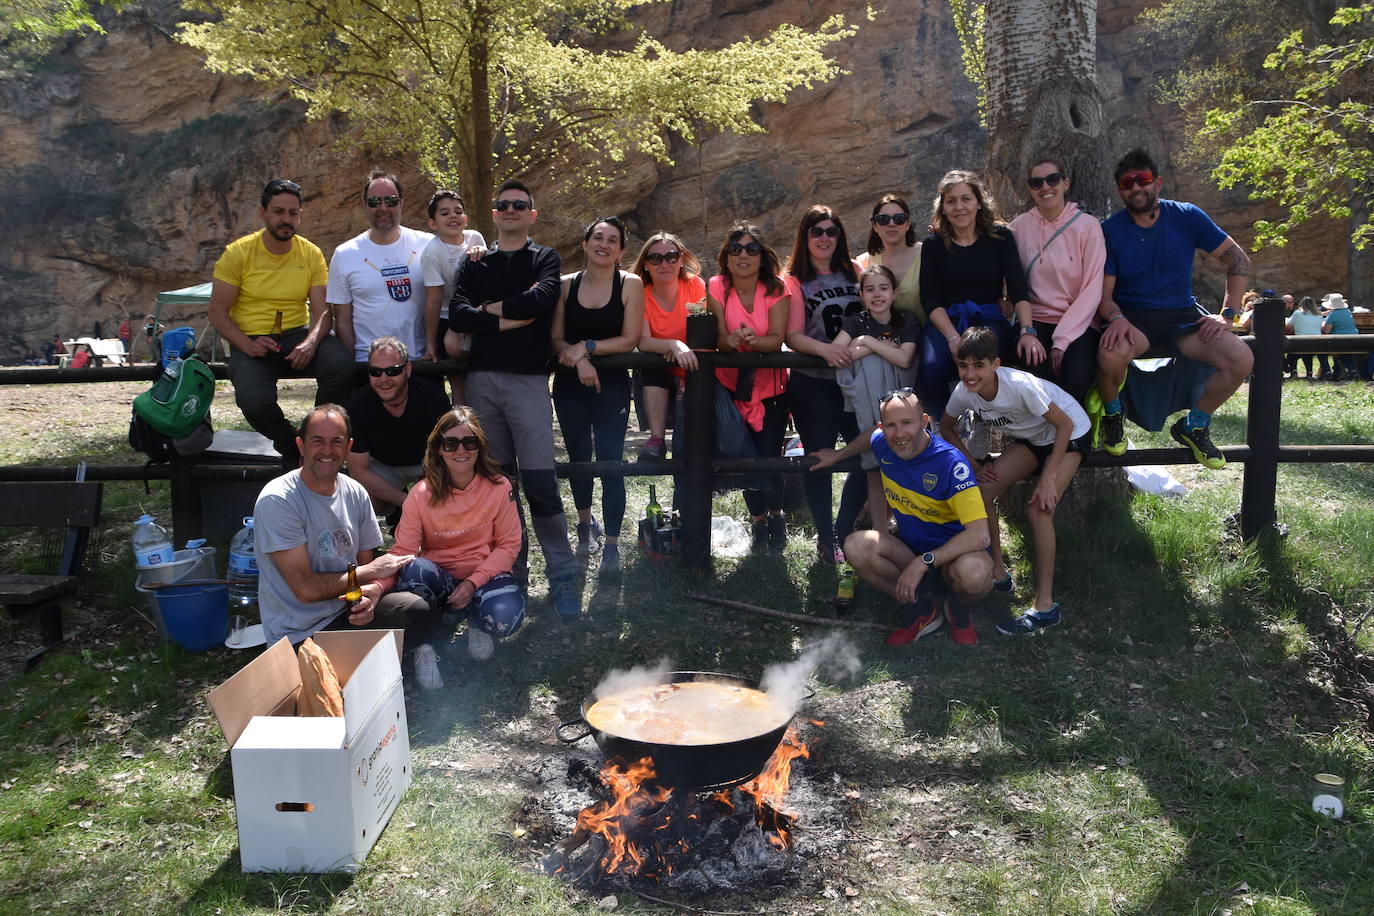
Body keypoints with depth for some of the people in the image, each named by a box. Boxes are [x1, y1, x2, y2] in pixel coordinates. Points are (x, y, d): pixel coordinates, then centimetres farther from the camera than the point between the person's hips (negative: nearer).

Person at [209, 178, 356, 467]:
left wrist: (311, 342, -23)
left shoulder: (311, 254, 4)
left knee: (341, 364, -30)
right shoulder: (238, 253, -2)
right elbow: (218, 313, -1)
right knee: (254, 400, -33)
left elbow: (322, 311, 0)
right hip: (252, 342, -2)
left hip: (298, 335, 2)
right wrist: (246, 345, -19)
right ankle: (292, 449, 2)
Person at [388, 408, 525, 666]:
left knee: (504, 616, -34)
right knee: (412, 571, -35)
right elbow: (402, 552, -14)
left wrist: (474, 582, -19)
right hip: (438, 576, 1)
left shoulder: (499, 487, -8)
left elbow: (509, 545, -4)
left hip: (485, 574, 0)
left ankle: (476, 623, 5)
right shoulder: (420, 495, -9)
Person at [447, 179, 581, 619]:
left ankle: (562, 574, -3)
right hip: (482, 379, 3)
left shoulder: (545, 259, 12)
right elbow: (457, 315, 1)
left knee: (539, 478, -9)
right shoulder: (475, 264, 18)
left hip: (528, 379, -3)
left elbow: (542, 298, -11)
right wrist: (510, 319, -7)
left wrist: (491, 308, -1)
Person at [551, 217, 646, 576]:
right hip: (570, 384, 3)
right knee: (578, 454, 16)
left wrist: (586, 347, -17)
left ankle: (611, 546, 0)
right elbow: (556, 339, 0)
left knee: (610, 461, -8)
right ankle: (585, 523, 39)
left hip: (612, 385, -3)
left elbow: (630, 339, -9)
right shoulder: (566, 285, 4)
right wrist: (578, 360, -18)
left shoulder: (630, 284, -3)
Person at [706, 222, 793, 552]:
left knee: (769, 456, -7)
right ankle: (758, 519, 25)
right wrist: (731, 340, -35)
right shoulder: (717, 288, -7)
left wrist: (754, 340, -39)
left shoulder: (776, 289, -8)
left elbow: (777, 338, -18)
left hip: (770, 385, -1)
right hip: (731, 383, 1)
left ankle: (775, 515, 23)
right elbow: (719, 340, -11)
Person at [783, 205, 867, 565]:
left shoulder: (854, 274, 10)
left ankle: (844, 530, 17)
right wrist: (824, 349, -26)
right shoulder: (795, 281, -1)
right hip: (812, 383, -3)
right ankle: (825, 537, 16)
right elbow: (793, 336, -9)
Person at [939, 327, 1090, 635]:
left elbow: (1064, 425, -25)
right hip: (1030, 439, 6)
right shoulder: (964, 392, -19)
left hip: (1071, 434, -6)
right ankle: (998, 572, 5)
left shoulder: (1020, 385, -35)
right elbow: (946, 428, 2)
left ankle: (1045, 606, -16)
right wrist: (974, 464, -10)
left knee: (1038, 509, -22)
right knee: (982, 490, -13)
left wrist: (1048, 478, -27)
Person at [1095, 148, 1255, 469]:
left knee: (1242, 360, -22)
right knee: (1112, 352, -39)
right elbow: (1104, 292, -5)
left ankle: (1194, 425, 5)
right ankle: (1112, 417, -5)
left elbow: (1239, 260, 4)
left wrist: (1227, 315, -6)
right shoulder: (1110, 230, -4)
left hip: (1182, 312, 3)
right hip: (1132, 314, -2)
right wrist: (1116, 318, -28)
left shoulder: (1186, 217, 0)